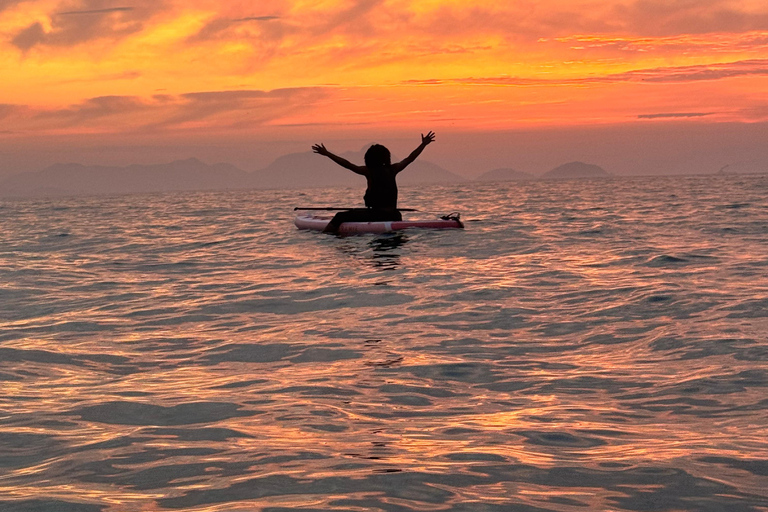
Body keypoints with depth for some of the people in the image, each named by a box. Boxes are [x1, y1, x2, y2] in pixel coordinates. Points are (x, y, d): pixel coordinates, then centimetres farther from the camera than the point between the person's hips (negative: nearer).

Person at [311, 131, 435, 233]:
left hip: (376, 215, -5)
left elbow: (347, 164, -4)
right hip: (394, 216, 5)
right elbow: (410, 159, 21)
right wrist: (424, 144, 34)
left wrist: (327, 154, 1)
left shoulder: (369, 171, -2)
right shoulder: (392, 170, 9)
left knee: (340, 217, -3)